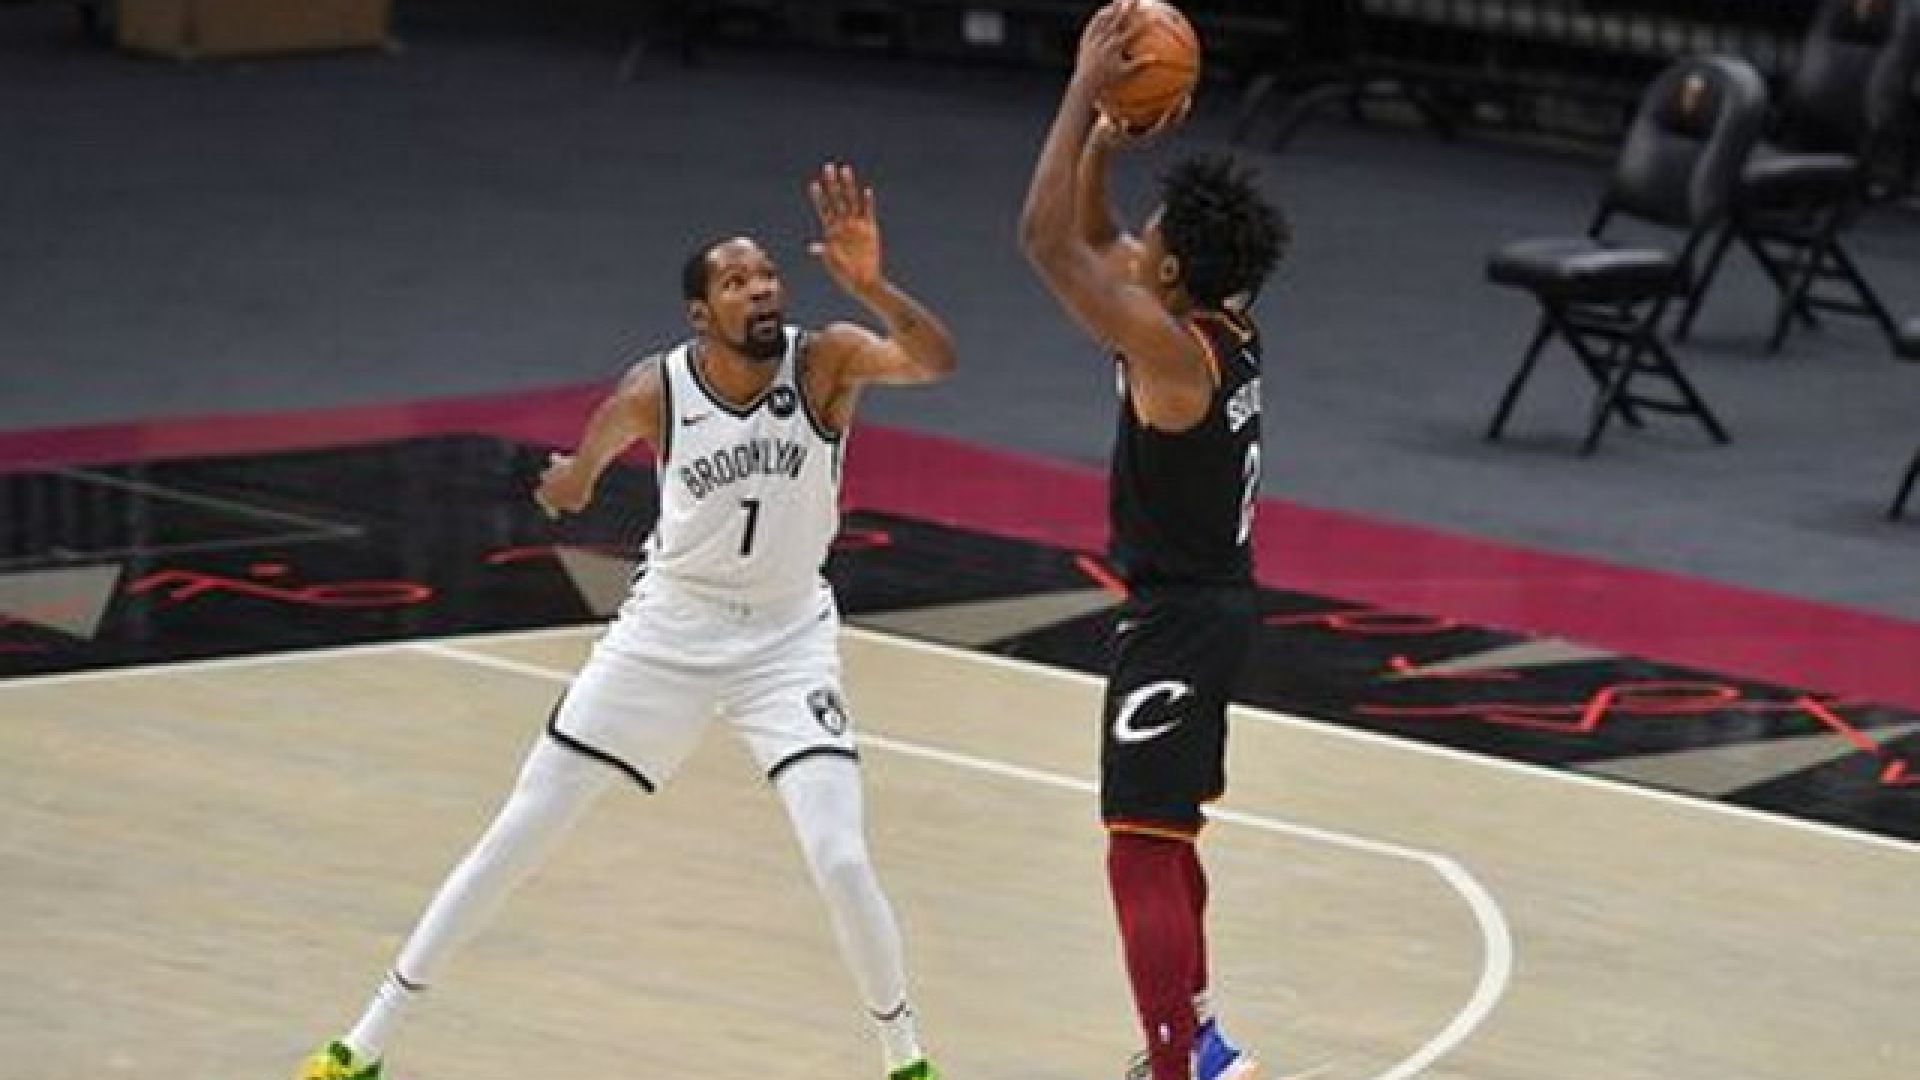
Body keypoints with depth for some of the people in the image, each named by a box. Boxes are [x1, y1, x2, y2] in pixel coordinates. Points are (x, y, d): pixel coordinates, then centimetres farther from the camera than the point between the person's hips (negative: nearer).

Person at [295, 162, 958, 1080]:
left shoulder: (823, 363, -18)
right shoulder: (657, 391, -14)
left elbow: (935, 359, -35)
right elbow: (573, 485, -5)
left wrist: (869, 284, -52)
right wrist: (566, 483, -30)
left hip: (787, 636, -1)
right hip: (668, 627, 1)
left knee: (841, 864, -17)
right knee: (518, 834, 3)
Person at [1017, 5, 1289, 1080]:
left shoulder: (1172, 349, -24)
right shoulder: (1228, 326, 3)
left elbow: (1049, 239, -27)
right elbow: (1088, 239, 16)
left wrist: (1088, 87, -24)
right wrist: (1108, 139, 0)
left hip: (1177, 619, -10)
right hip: (1214, 600, 10)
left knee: (1144, 852, -10)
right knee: (1167, 836, 24)